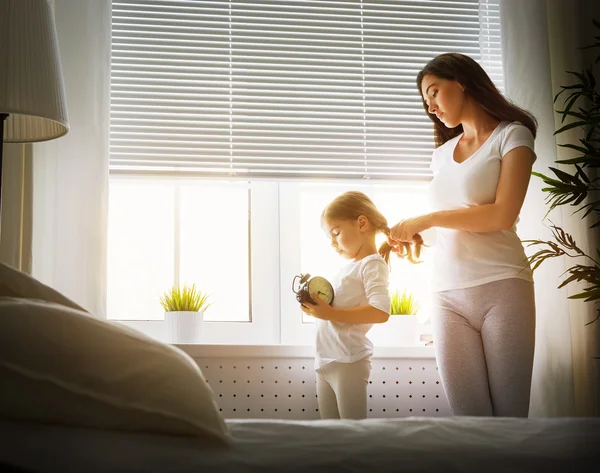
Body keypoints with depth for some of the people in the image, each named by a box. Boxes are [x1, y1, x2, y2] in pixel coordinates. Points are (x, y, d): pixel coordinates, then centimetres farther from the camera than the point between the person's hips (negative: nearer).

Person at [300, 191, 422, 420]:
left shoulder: (372, 264, -8)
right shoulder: (347, 268, 17)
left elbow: (381, 312, -23)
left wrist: (331, 314, -23)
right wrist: (317, 306, 3)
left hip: (349, 361, -8)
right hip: (325, 360, 8)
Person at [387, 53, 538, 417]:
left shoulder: (511, 135, 5)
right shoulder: (443, 153, 22)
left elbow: (503, 214, -8)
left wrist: (425, 220, -5)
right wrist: (411, 236, 2)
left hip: (501, 287, -4)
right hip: (448, 294, 4)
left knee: (510, 413, -7)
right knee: (469, 414, -6)